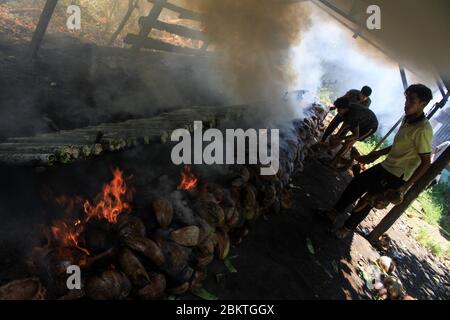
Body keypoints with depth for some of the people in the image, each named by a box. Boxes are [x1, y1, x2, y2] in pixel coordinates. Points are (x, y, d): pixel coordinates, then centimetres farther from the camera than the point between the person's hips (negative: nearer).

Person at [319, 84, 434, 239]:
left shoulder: (423, 130, -24)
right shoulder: (408, 119, 2)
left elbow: (426, 162, -21)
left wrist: (405, 186, -23)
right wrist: (378, 154, 20)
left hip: (396, 176, -8)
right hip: (386, 166, 8)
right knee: (356, 184, 11)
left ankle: (348, 228, 24)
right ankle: (334, 213, 27)